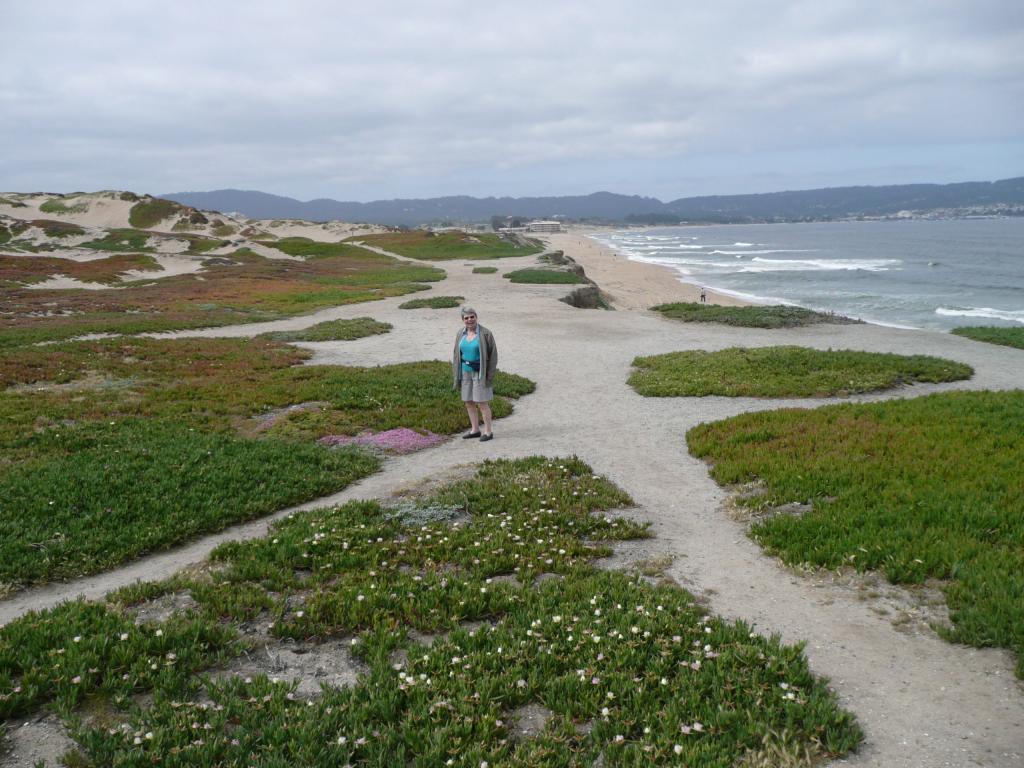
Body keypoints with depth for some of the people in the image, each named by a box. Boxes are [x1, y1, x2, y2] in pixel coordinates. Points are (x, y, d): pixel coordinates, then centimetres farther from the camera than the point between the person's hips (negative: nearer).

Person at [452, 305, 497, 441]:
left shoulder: (485, 333, -13)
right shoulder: (461, 333, 3)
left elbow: (493, 354, -10)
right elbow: (457, 353, 11)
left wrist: (489, 376, -13)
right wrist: (456, 373, 7)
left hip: (480, 372, -6)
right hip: (466, 371, 6)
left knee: (482, 402, -4)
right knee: (468, 402, 10)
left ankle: (488, 431, 7)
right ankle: (475, 430, 22)